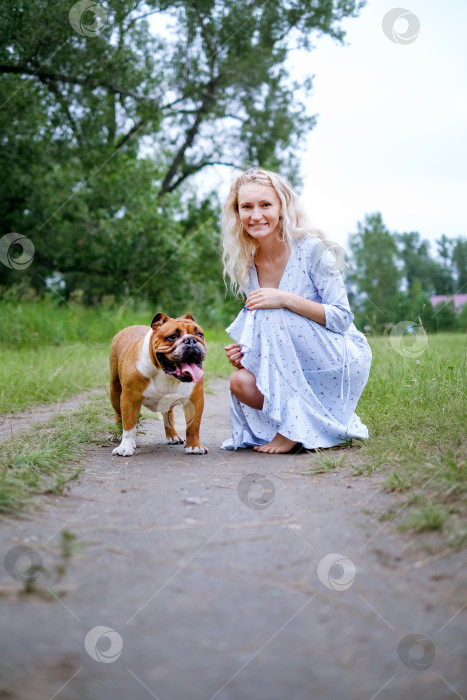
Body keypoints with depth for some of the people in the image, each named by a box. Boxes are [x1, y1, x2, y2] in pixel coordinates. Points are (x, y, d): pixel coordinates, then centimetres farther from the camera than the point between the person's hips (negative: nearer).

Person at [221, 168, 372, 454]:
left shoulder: (311, 249, -14)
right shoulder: (246, 265, 3)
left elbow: (342, 318, -16)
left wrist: (286, 299, -27)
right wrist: (243, 351, -11)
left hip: (341, 363, -5)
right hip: (298, 370, 5)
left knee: (275, 315, -28)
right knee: (241, 382, -23)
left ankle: (297, 425, -21)